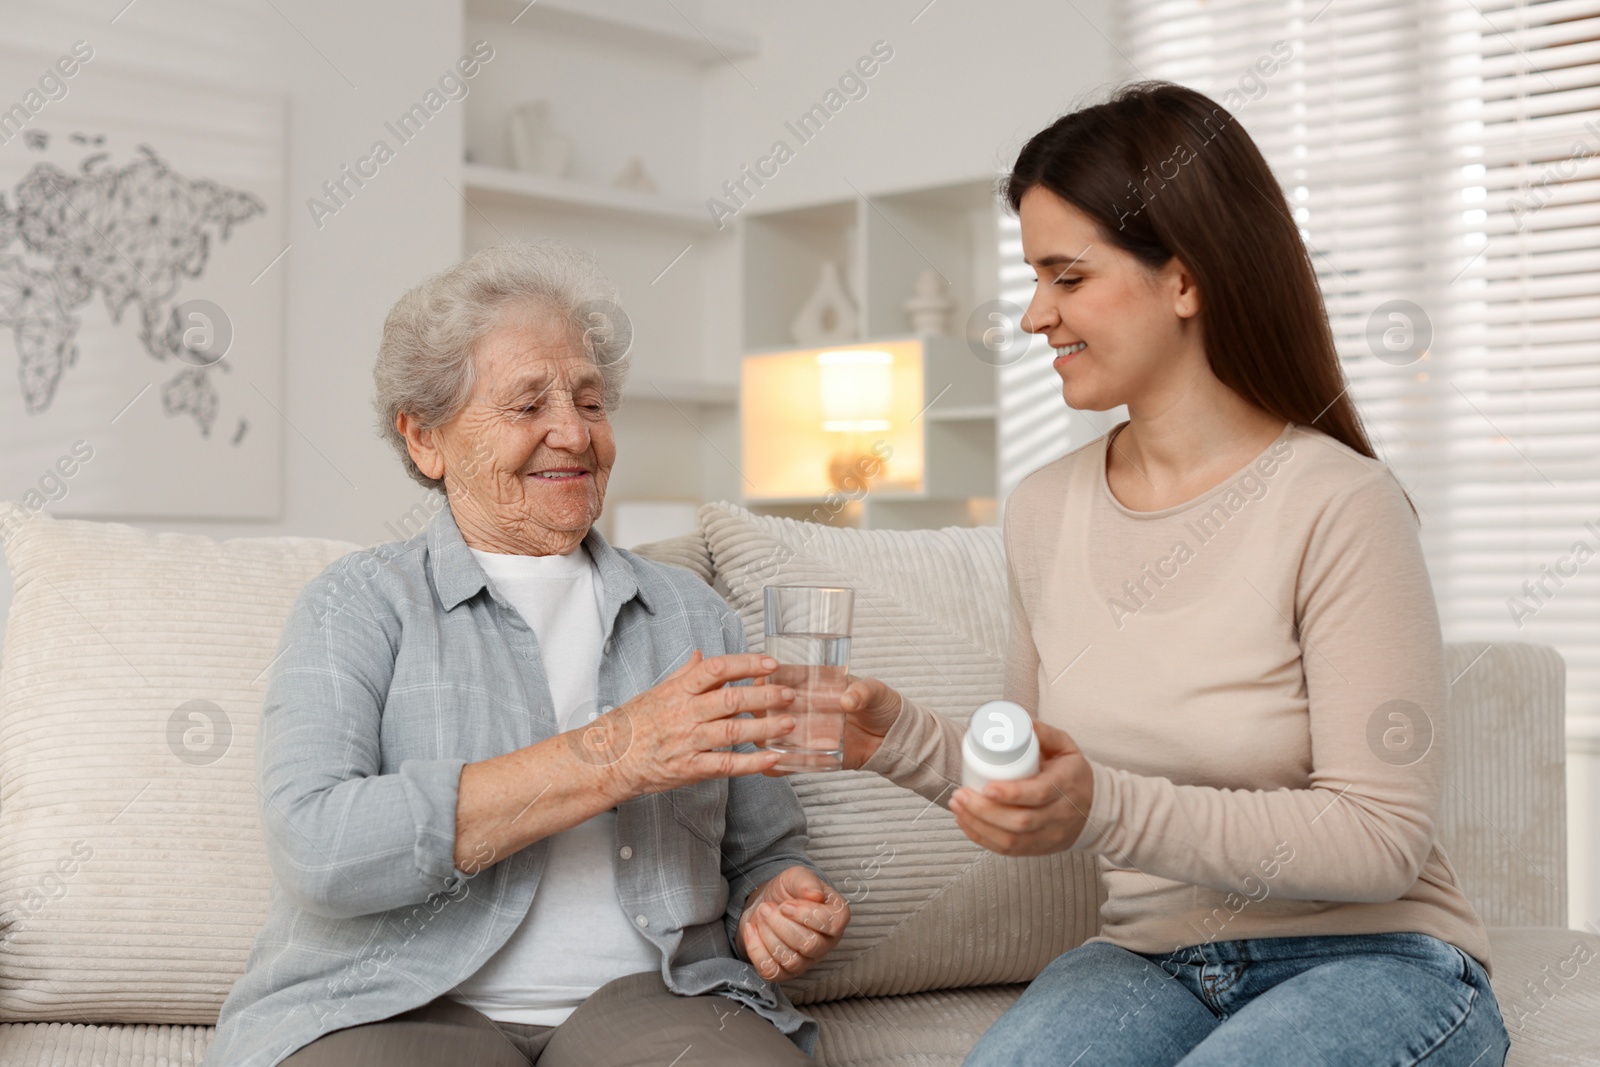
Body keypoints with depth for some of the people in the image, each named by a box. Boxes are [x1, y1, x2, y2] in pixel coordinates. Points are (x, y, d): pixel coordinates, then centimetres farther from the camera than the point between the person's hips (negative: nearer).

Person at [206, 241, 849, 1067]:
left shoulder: (689, 613, 18)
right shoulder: (360, 604, 5)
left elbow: (761, 851, 23)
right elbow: (316, 848, -12)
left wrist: (780, 905, -3)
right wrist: (610, 757, -16)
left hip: (643, 998, 2)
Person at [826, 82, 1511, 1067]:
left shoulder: (1338, 505, -16)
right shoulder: (1045, 509, 3)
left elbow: (1383, 839, -17)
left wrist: (1110, 810, -28)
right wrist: (903, 740, -5)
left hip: (1373, 961, -2)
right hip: (1152, 960, 3)